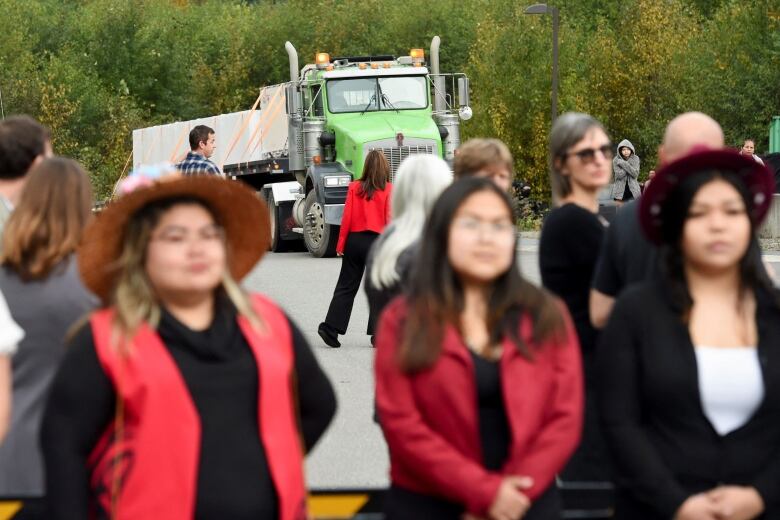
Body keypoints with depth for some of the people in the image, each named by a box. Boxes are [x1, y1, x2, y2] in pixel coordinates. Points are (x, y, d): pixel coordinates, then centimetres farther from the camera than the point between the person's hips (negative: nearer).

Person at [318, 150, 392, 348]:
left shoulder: (354, 187, 1)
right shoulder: (388, 190, -7)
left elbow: (347, 217, 0)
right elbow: (390, 220, -8)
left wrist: (341, 244, 5)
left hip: (354, 240, 3)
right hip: (376, 241, -3)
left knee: (346, 287, 10)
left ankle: (330, 328, 6)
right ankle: (377, 334, 4)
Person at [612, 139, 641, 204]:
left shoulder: (635, 159, -1)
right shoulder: (616, 160, -4)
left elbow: (635, 174, -11)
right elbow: (619, 175, -14)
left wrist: (624, 164, -17)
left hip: (633, 190, 1)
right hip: (620, 190, -1)